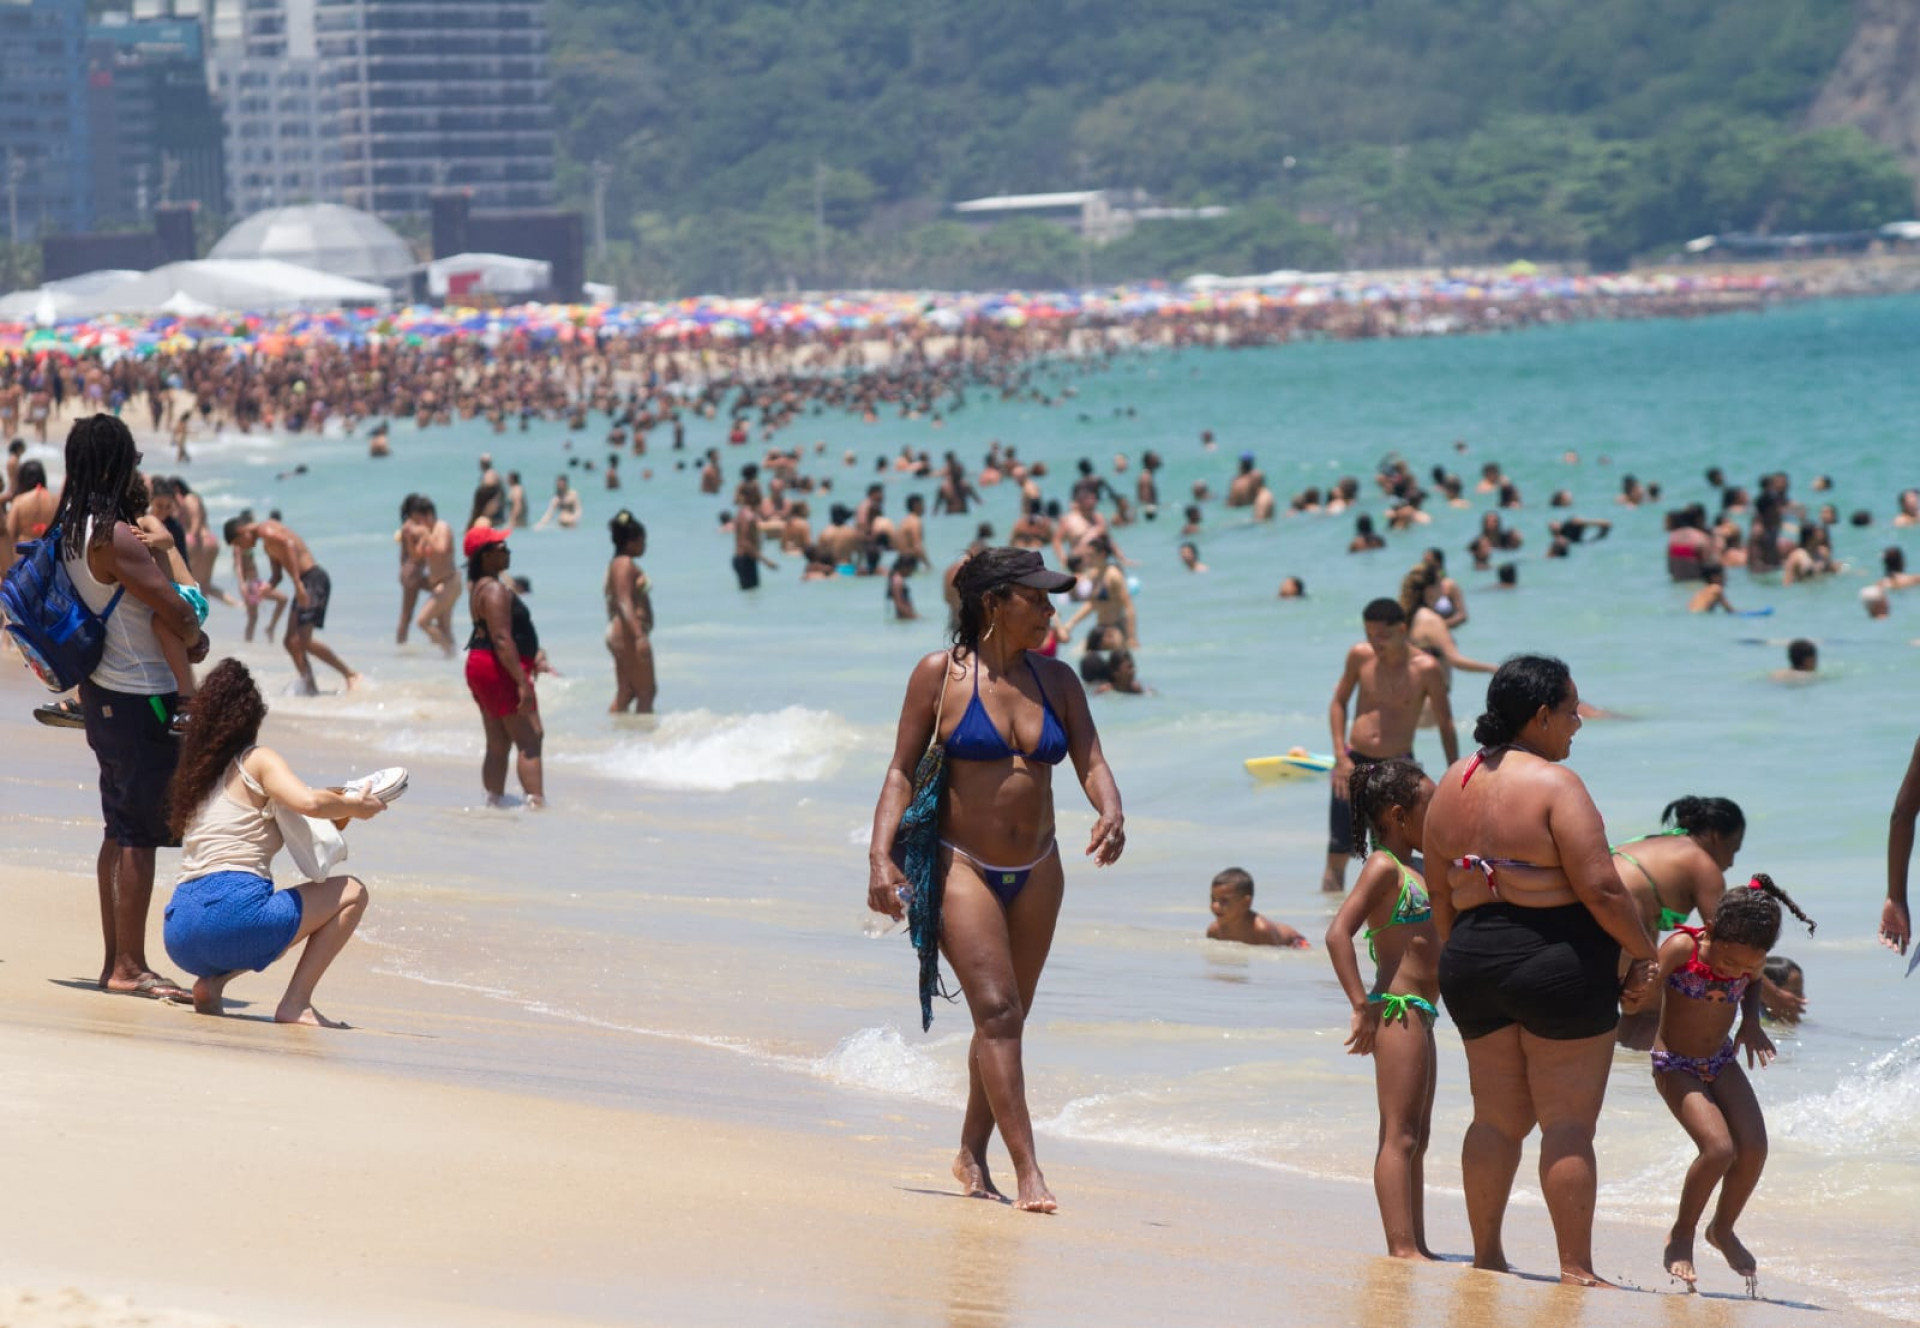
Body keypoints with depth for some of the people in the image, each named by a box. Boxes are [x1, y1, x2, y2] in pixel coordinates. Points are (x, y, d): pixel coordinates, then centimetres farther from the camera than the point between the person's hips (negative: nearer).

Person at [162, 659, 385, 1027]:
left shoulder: (198, 771, 24)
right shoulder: (258, 760, 4)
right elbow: (309, 803, -14)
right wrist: (358, 807, 5)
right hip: (231, 911, -7)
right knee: (351, 893, 10)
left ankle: (212, 981, 8)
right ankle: (295, 1004, -5)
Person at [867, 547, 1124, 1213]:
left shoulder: (1056, 679, 6)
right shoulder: (940, 673, -5)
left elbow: (1091, 762, 1)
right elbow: (902, 769, -4)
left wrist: (1111, 814, -21)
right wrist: (880, 857, -15)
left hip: (1036, 872, 5)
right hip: (962, 866, -5)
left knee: (1007, 1018, 12)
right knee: (996, 1010, -15)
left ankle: (972, 1153, 29)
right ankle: (1028, 1172, -20)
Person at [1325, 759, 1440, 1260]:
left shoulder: (1415, 870, 17)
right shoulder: (1384, 867, -13)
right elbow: (1338, 934, -23)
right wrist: (1362, 1006, -25)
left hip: (1419, 1012, 11)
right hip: (1397, 1009, -11)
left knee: (1415, 1137, 14)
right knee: (1399, 1136, -11)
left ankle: (1414, 1246, 19)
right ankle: (1402, 1248, -12)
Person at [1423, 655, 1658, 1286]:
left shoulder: (1452, 785, 8)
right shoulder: (1554, 784, -14)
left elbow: (1441, 893, 14)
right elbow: (1599, 888, -18)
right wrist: (1645, 951, -5)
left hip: (1473, 960, 7)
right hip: (1557, 963, -7)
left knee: (1496, 1118, 16)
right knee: (1568, 1124, -1)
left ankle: (1486, 1254, 22)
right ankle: (1576, 1270, 0)